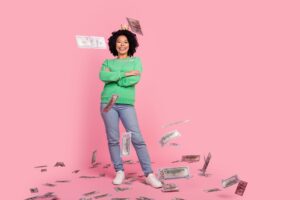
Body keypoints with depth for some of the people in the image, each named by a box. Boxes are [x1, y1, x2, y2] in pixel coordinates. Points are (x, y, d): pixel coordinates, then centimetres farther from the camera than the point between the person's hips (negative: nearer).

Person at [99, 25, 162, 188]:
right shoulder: (108, 62, 11)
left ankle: (149, 175, -4)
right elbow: (103, 76, -11)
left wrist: (113, 76, -5)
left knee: (137, 138, -7)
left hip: (126, 104, -1)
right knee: (113, 139, 2)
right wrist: (125, 73, -12)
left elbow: (135, 80, -8)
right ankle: (119, 171, 15)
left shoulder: (136, 61, 10)